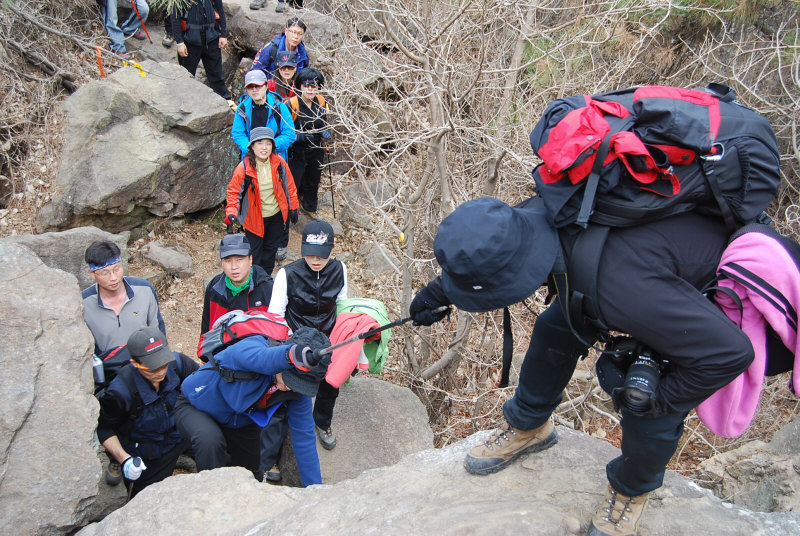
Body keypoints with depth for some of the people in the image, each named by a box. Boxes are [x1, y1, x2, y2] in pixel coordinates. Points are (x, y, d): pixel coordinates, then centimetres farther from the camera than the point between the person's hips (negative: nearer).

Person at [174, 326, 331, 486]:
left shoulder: (297, 388, -21)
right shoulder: (248, 348, -38)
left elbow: (304, 438, -15)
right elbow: (262, 359, -63)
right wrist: (294, 355, -85)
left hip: (240, 423, 5)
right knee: (210, 441, -35)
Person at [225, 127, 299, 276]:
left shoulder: (279, 164, -11)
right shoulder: (244, 168, -19)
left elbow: (289, 186, 2)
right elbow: (233, 191, -10)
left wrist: (293, 208, 7)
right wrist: (231, 212, -23)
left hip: (276, 215, 3)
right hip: (254, 218, -3)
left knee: (271, 247, 21)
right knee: (255, 253, 7)